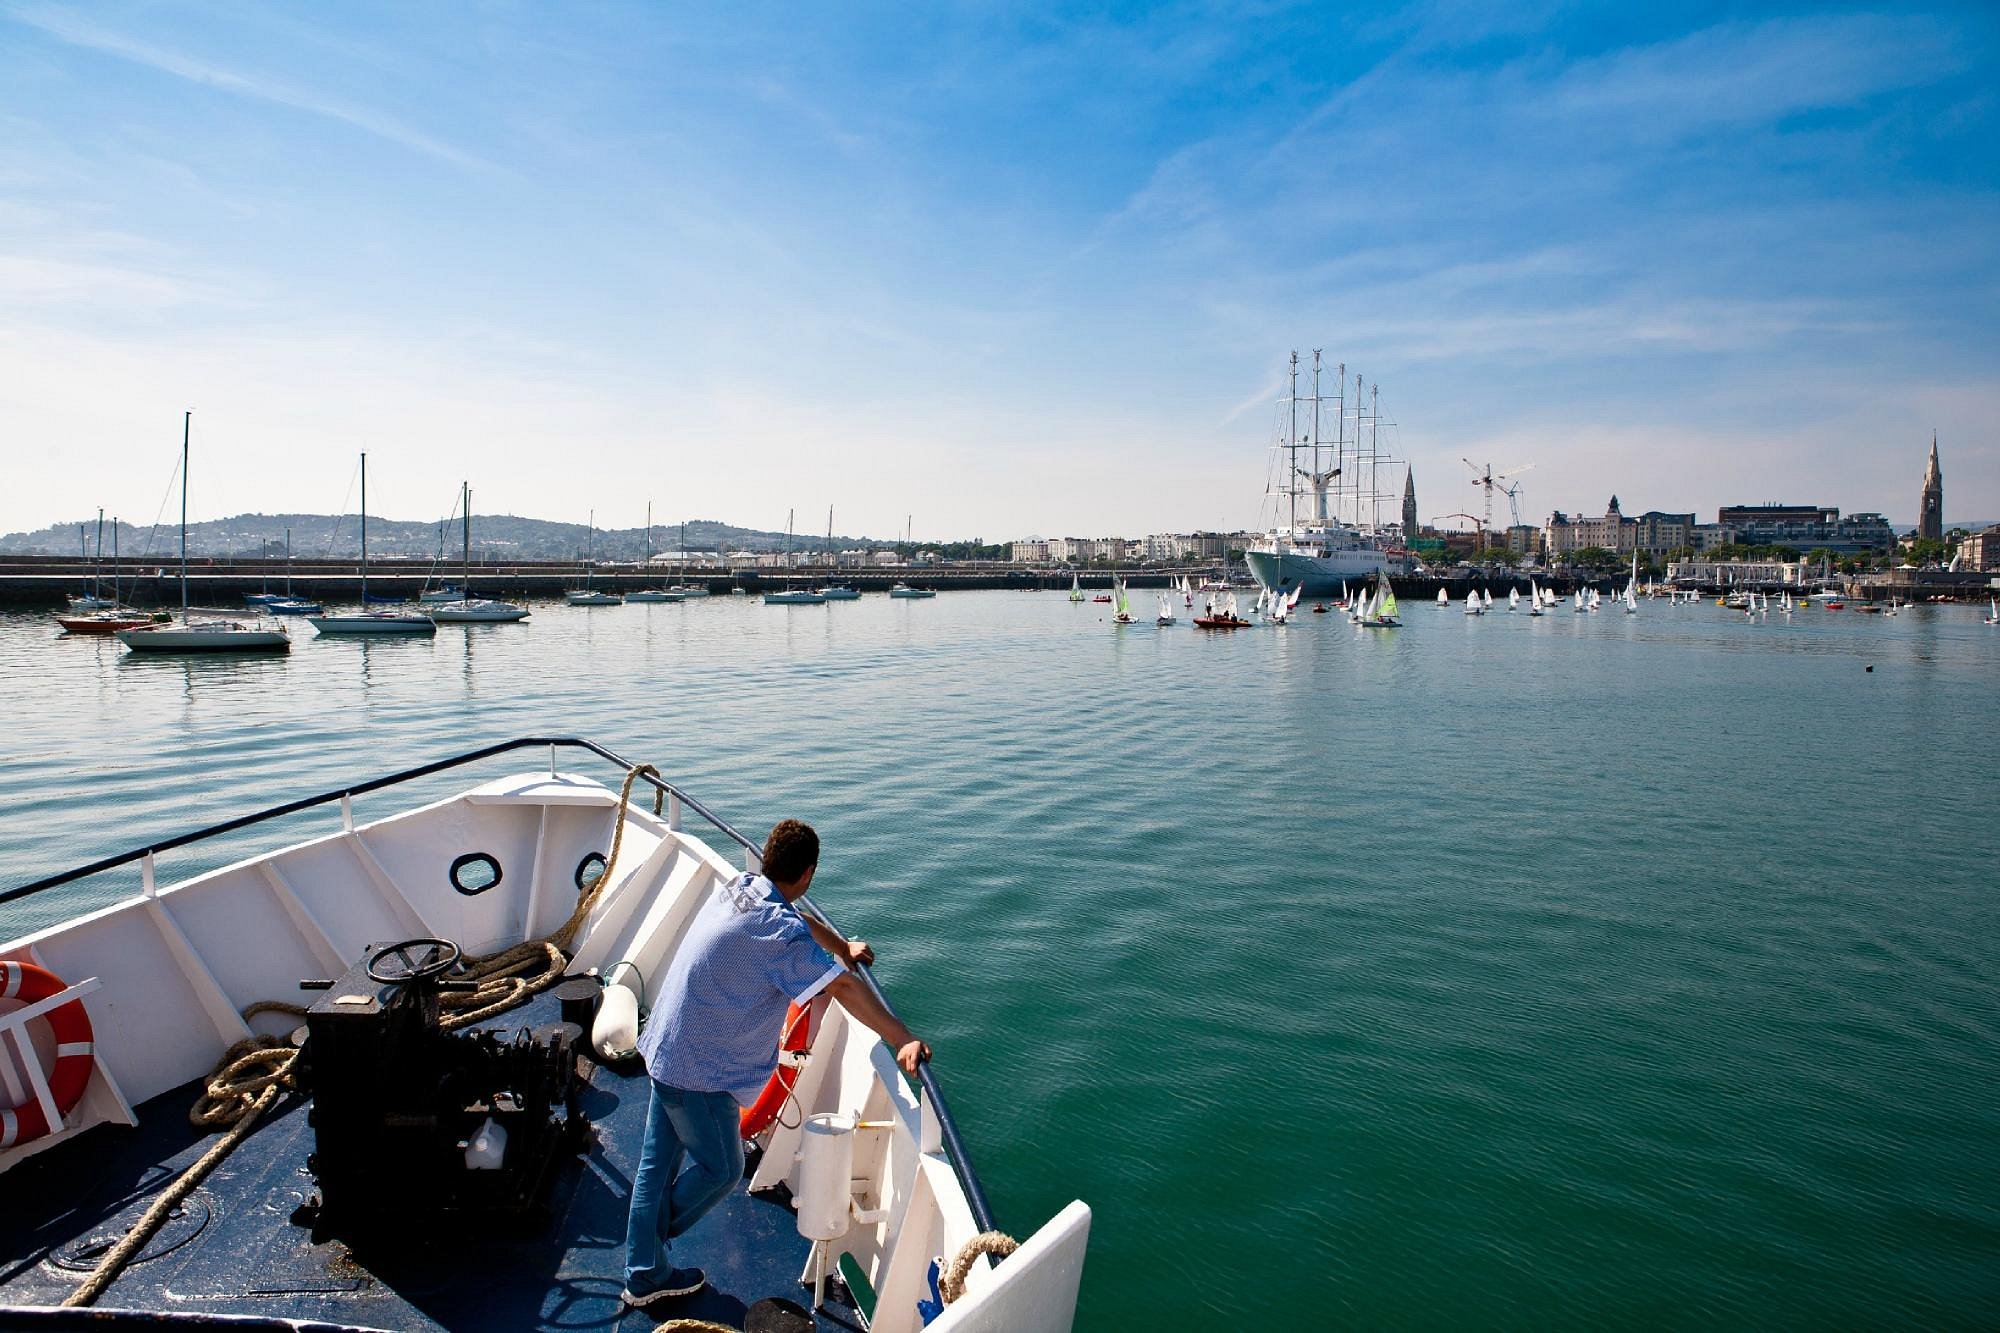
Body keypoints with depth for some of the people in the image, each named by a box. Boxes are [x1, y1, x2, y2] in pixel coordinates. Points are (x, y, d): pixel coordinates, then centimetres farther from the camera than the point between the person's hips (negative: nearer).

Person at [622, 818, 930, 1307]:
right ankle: (656, 1233, 36)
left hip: (665, 1050, 9)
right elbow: (845, 988, -34)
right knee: (721, 1170, 13)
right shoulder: (781, 930, -27)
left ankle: (646, 1275, 34)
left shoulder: (738, 886, 0)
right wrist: (903, 1041, -38)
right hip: (701, 1070, -9)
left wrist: (844, 947, 28)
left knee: (659, 1161, 19)